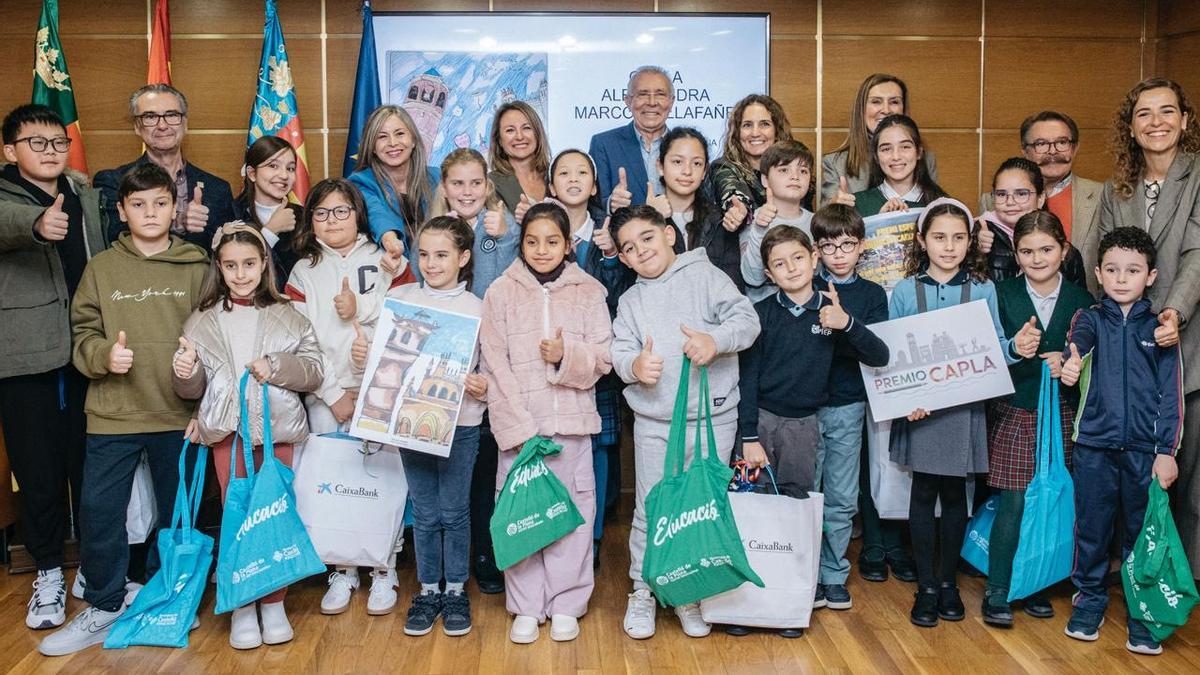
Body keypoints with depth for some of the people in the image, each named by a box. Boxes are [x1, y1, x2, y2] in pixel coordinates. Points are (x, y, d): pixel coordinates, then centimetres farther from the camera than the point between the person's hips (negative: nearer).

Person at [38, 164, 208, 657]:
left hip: (178, 414, 0)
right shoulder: (102, 268, 4)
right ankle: (103, 607, 20)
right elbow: (83, 333, 5)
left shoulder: (196, 268, 0)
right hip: (112, 414, 1)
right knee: (99, 510, 1)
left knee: (178, 512, 11)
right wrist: (104, 354, -17)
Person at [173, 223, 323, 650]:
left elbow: (315, 372, 0)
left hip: (278, 429, 0)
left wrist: (277, 368, -16)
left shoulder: (287, 316, 3)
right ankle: (242, 608, 16)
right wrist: (186, 373, -16)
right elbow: (193, 390, 6)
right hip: (228, 431, 1)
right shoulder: (203, 321, 6)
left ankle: (274, 604, 20)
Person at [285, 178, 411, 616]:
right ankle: (342, 572, 14)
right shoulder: (303, 272, 12)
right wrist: (334, 395, -5)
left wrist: (359, 311, -10)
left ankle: (384, 571, 7)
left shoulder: (387, 262, 9)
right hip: (325, 396, 2)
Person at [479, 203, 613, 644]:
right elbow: (495, 366, -4)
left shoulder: (589, 292, 5)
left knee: (572, 511, 4)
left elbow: (604, 359, 3)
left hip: (571, 423, 1)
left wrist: (568, 355, -18)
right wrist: (522, 429, -12)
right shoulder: (501, 293, 2)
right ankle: (526, 607, 17)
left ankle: (566, 604, 19)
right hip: (517, 425, 0)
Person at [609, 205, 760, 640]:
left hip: (714, 418, -2)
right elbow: (620, 353, 0)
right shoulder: (630, 301, 11)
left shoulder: (705, 276, 2)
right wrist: (634, 365, -24)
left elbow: (747, 319, -9)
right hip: (654, 423, 2)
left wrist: (716, 339, -29)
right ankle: (642, 592, 24)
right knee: (650, 512, 7)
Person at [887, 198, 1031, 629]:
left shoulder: (982, 290, 3)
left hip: (964, 406, 1)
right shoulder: (905, 290, 0)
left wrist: (1017, 348, -17)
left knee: (954, 493, 10)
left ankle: (949, 581, 25)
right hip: (919, 408, -1)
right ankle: (926, 586, 17)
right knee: (924, 492, 4)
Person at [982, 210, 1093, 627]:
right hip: (1014, 413, -2)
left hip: (1060, 415, 2)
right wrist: (1041, 362, -17)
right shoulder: (1003, 295, -1)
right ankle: (997, 590, 6)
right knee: (1014, 503, -4)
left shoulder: (1080, 300, 4)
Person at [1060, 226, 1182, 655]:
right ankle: (1089, 596, 26)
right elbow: (1078, 339, -21)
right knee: (1091, 526, 8)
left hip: (1144, 449, 0)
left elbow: (1171, 394, 3)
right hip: (1094, 443, 0)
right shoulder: (1091, 318, 4)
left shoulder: (1160, 329, 5)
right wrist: (1071, 360, -45)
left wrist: (1166, 451, -4)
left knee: (1141, 531, 7)